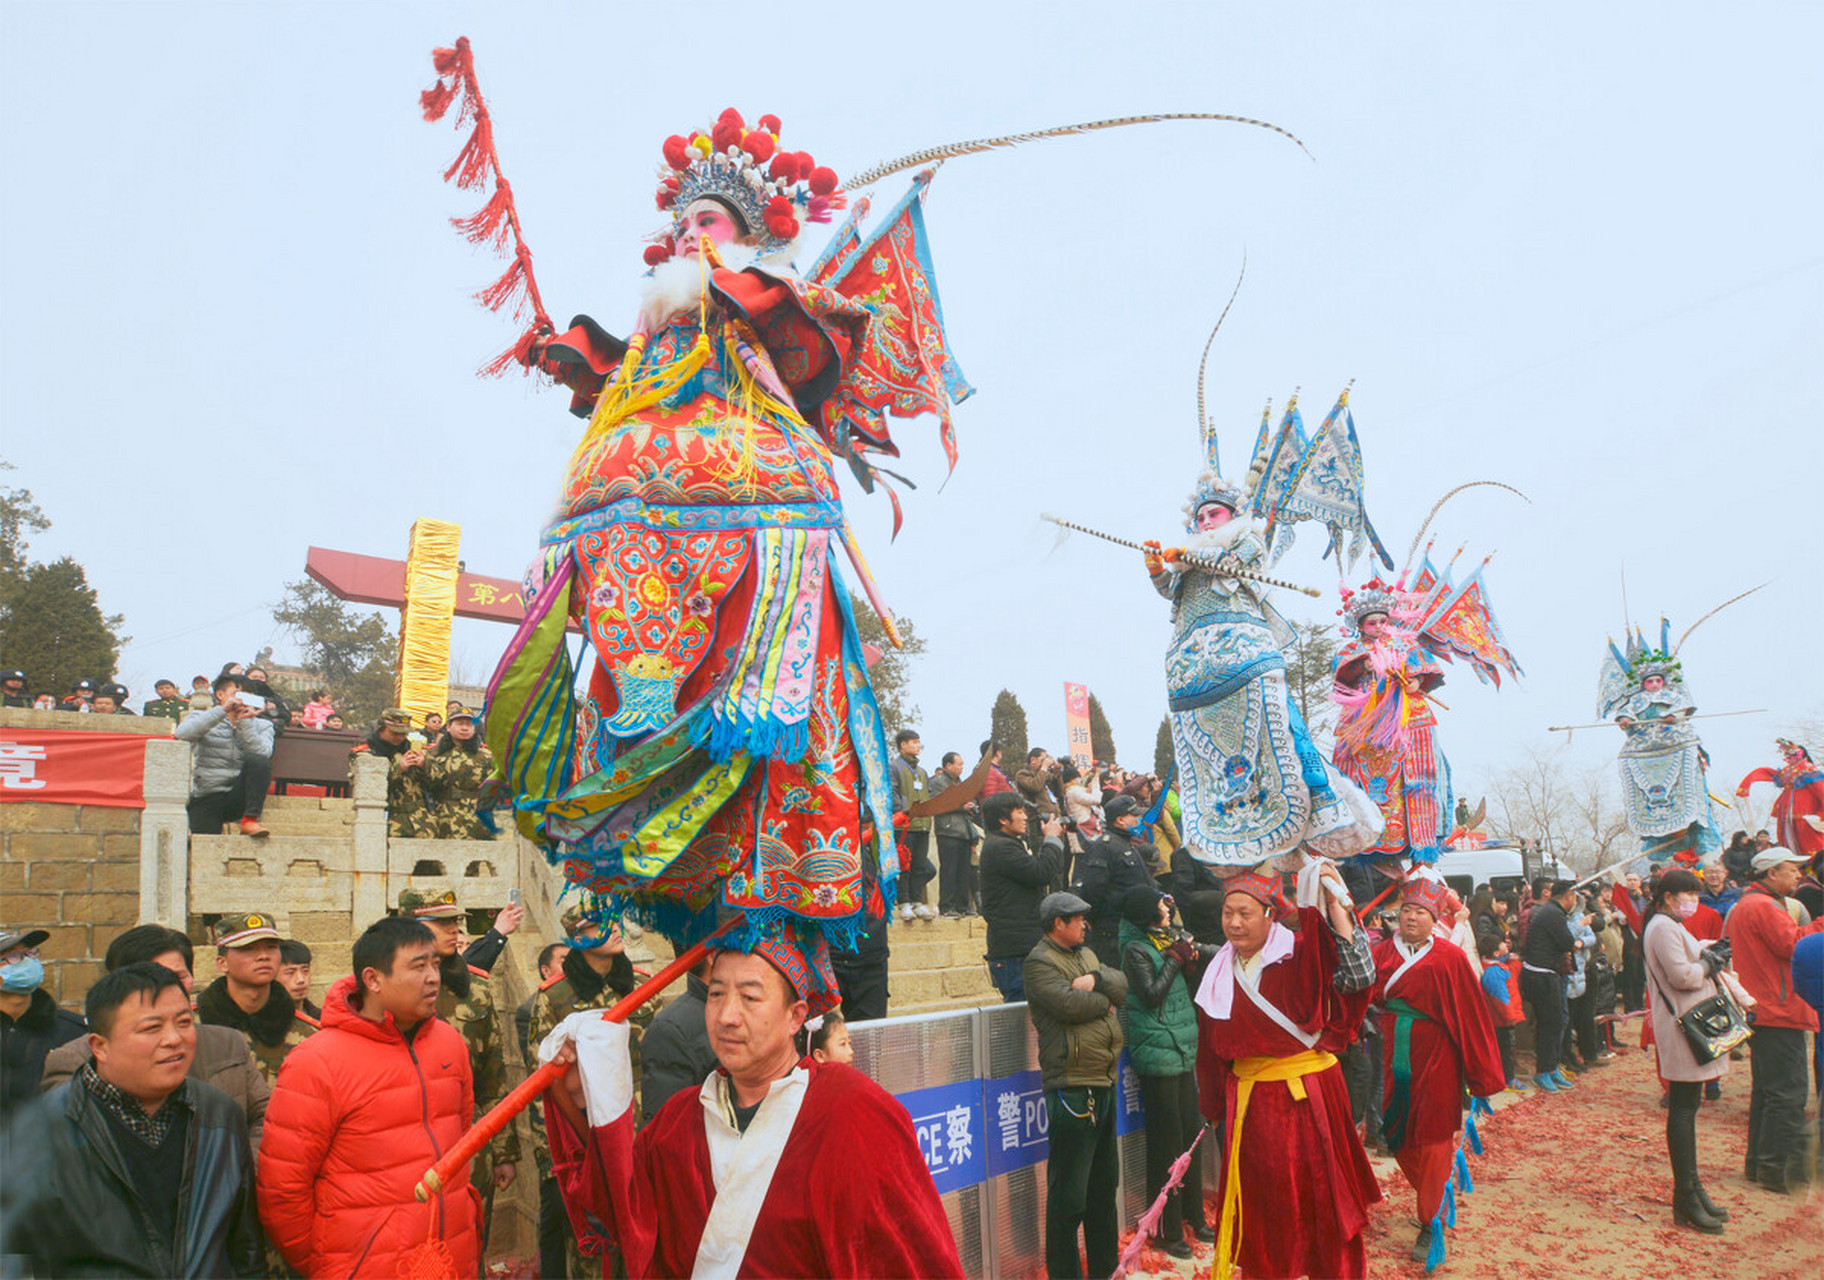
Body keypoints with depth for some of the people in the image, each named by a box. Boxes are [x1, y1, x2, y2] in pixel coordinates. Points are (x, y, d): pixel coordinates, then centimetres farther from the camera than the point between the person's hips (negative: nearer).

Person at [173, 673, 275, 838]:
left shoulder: (262, 725, 13)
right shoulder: (203, 719, 10)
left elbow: (262, 754, -6)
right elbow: (181, 734, -13)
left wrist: (245, 722, -12)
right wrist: (222, 710, -16)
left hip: (240, 797, 2)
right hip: (206, 798, -2)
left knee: (258, 761, -28)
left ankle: (250, 820, -25)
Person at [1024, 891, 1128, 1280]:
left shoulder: (1086, 955, 18)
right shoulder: (1040, 962, -11)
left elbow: (1120, 984, 6)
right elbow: (1068, 1003, -24)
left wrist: (1095, 979, -15)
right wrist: (1105, 1001, -7)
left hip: (1104, 1081, 10)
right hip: (1072, 1085, -9)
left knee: (1104, 1180, 20)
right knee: (1069, 1193, -4)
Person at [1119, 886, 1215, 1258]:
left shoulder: (1171, 937, 12)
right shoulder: (1136, 949, -11)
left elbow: (1183, 986, 16)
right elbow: (1151, 995, -19)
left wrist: (1190, 958, -2)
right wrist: (1175, 958, -13)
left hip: (1182, 1051, 8)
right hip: (1157, 1054, -8)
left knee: (1191, 1132, 13)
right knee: (1167, 1141, -2)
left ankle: (1193, 1218, 27)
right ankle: (1168, 1230, 7)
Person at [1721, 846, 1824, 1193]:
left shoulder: (1743, 905, 19)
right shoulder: (1764, 906, -13)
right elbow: (1791, 943, -21)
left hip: (1760, 1010, 11)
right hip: (1780, 1011, -11)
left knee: (1765, 1089, 15)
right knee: (1787, 1092, -7)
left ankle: (1758, 1163, 20)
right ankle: (1779, 1168, -5)